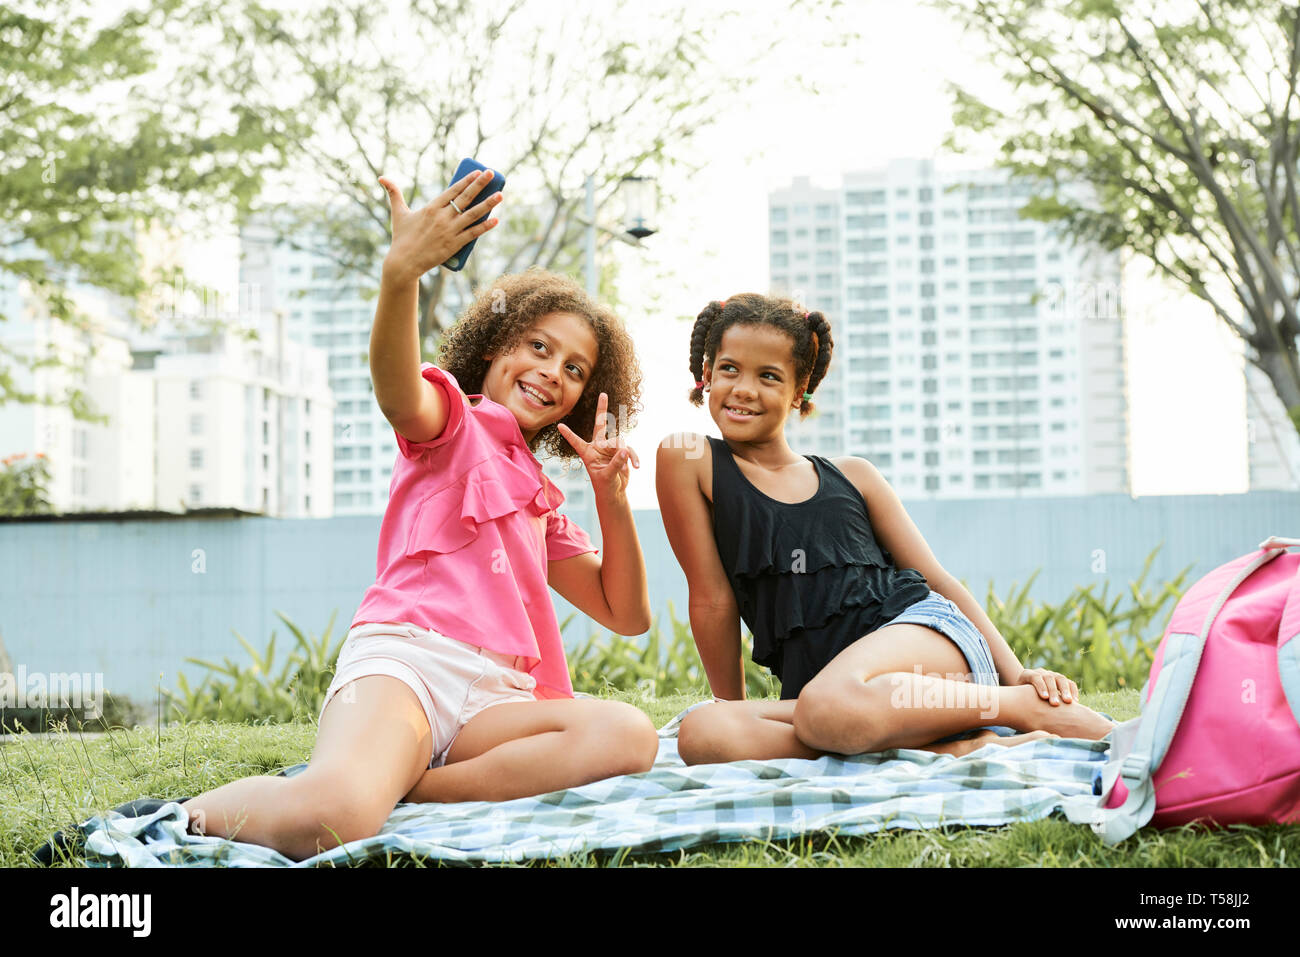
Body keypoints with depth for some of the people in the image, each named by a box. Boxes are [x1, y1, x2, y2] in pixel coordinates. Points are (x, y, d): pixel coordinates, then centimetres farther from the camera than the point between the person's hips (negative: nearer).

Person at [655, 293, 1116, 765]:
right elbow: (713, 598, 8)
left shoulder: (852, 476, 15)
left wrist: (1018, 674, 3)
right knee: (699, 734, -33)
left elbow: (937, 579, 15)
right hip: (817, 682, 1)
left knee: (828, 703, -38)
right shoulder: (689, 459, 10)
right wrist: (732, 714, 7)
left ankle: (1032, 708, -18)